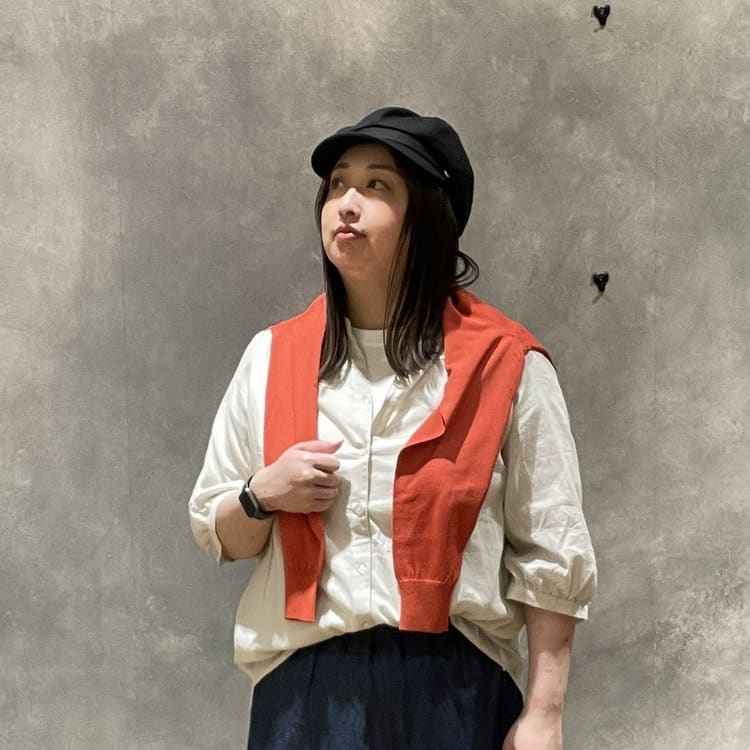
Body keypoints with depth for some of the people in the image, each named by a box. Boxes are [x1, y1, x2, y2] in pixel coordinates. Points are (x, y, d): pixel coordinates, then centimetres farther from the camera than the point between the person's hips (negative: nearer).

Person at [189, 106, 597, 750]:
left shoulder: (505, 363, -5)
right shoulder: (273, 357, 3)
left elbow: (550, 558, -2)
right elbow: (219, 538, 10)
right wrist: (263, 495, -11)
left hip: (455, 688, -2)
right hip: (306, 686, 2)